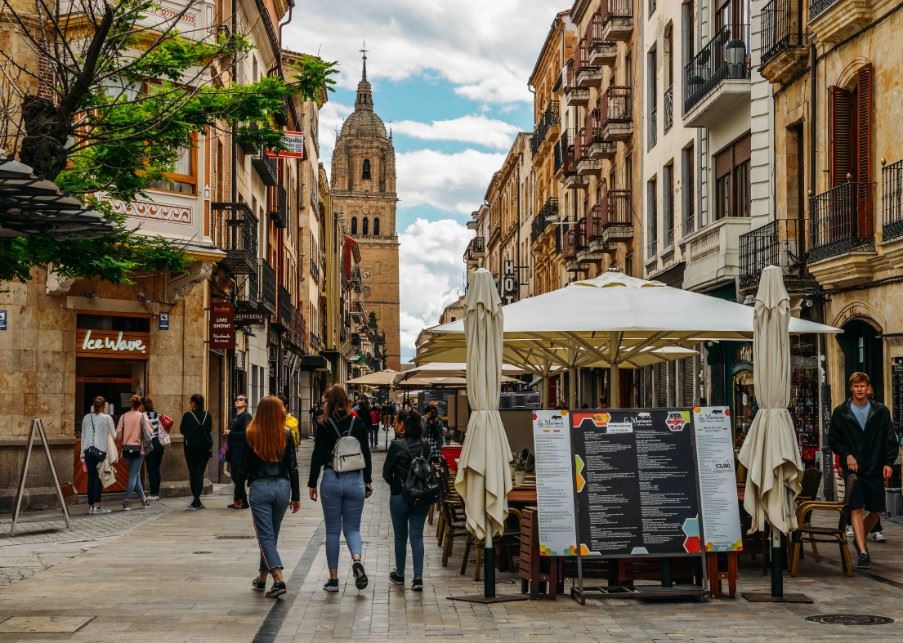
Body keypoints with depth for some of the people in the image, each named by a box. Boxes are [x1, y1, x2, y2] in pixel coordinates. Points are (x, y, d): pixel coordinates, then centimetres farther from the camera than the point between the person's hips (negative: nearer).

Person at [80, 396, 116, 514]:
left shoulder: (86, 418, 7)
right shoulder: (107, 418, -3)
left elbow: (83, 436, 10)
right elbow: (113, 435, 3)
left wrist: (82, 452, 16)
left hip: (88, 450, 4)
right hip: (101, 450, -4)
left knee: (91, 477, 8)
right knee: (99, 478, 0)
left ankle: (91, 505, 9)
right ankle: (97, 506, -3)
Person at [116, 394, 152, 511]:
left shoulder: (123, 416, -1)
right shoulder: (142, 416, -8)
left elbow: (118, 434, -2)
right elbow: (149, 432, -10)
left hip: (126, 448, 3)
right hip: (138, 448, -3)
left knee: (135, 474, 16)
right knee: (133, 476, 1)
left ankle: (143, 499, 26)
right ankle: (126, 502, -7)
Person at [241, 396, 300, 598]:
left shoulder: (251, 435, -6)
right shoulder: (286, 434, -3)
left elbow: (244, 466, -3)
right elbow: (293, 467, -1)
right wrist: (296, 496, 6)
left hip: (259, 488, -2)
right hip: (282, 487, 2)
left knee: (265, 536, -1)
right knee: (271, 535, 17)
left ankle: (279, 579, -17)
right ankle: (262, 578, 27)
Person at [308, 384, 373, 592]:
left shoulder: (324, 426, -6)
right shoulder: (359, 424, 2)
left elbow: (317, 456, -5)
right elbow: (366, 455, 5)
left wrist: (312, 483, 3)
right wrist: (368, 481, 15)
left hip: (331, 481, -2)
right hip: (355, 481, 2)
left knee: (332, 530, 8)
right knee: (352, 527, 10)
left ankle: (333, 578, 9)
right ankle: (356, 560, -19)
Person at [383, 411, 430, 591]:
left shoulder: (397, 445, -11)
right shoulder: (426, 447, -3)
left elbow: (386, 472, -5)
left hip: (400, 497, -2)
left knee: (400, 536, 12)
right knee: (417, 536, 5)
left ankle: (399, 574, 25)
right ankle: (418, 577, -3)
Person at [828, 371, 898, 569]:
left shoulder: (881, 411, 5)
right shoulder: (841, 412, 3)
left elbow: (890, 439, 5)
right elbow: (832, 439, 7)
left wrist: (888, 462, -7)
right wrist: (846, 454, -8)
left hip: (875, 469, 2)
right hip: (853, 469, -2)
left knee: (876, 510, 7)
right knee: (857, 509, -11)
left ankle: (860, 539, 33)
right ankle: (863, 552, -13)